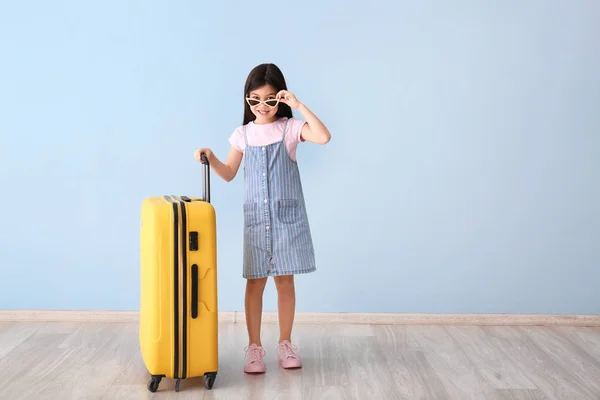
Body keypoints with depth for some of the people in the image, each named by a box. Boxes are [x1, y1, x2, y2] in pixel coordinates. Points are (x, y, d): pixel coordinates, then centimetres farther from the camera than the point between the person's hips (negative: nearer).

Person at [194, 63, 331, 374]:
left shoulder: (290, 127, -3)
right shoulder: (243, 134, 5)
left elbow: (324, 137, -21)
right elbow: (229, 173, 11)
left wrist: (299, 105, -21)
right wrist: (210, 158, -6)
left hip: (287, 215, -2)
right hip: (256, 217, 2)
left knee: (285, 280, 5)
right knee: (255, 282, 4)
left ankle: (285, 343, 19)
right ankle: (254, 346, 14)